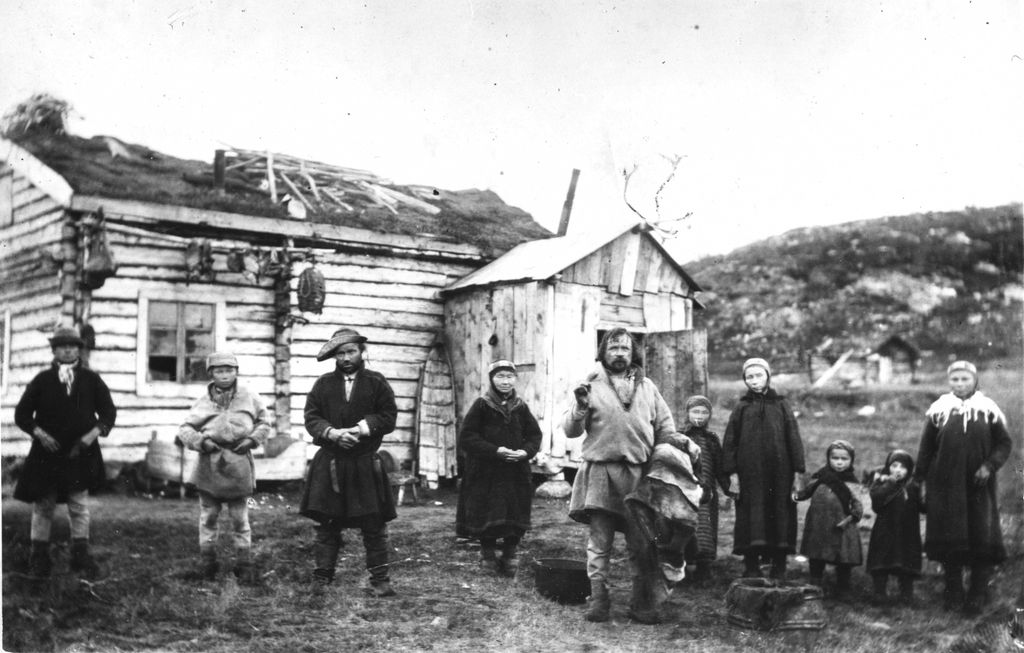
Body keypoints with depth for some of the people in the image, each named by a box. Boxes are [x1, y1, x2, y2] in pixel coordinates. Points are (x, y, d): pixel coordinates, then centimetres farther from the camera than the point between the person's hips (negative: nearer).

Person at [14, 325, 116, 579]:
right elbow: (22, 413, 5)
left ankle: (81, 557, 8)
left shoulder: (92, 380, 5)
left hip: (81, 453, 0)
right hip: (47, 452, 0)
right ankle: (39, 557, 14)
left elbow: (108, 412, 7)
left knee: (80, 506, 2)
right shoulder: (42, 380, 4)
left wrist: (93, 434, -9)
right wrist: (38, 433, -11)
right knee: (43, 506, 5)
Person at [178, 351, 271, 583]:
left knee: (240, 518, 6)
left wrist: (253, 439, -6)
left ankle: (244, 563, 14)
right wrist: (200, 441, -13)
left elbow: (264, 423, 11)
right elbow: (184, 429, 3)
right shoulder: (203, 402, 1)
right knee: (208, 516, 9)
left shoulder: (250, 398, 3)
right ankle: (207, 562, 20)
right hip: (210, 466, 1)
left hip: (239, 465, 0)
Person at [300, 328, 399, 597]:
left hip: (366, 465, -1)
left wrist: (361, 429, -14)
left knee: (374, 525, 1)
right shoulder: (323, 384, 7)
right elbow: (311, 417, 3)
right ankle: (321, 580, 12)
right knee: (327, 524, 4)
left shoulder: (376, 382, 4)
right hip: (329, 464, 1)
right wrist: (333, 433, -14)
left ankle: (379, 579, 8)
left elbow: (389, 416, -1)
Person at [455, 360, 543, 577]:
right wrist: (494, 450, -18)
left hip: (517, 472, 3)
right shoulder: (481, 406, -3)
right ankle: (488, 554, 19)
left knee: (516, 518, 3)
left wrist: (526, 451, -9)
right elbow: (466, 438, -8)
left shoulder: (521, 408, 8)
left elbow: (535, 436, 13)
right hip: (485, 473, -3)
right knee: (488, 518, -1)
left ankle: (509, 556, 18)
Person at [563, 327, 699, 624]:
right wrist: (580, 408, -17)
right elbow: (570, 430, 1)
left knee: (640, 542, 6)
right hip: (600, 472, -2)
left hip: (638, 473, 2)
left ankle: (641, 602, 15)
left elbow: (663, 427, 17)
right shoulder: (592, 385, 5)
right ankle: (598, 598, 9)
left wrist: (680, 441, -2)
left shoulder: (646, 387, 14)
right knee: (599, 541, 1)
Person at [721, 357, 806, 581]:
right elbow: (730, 442, 5)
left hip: (779, 472, 0)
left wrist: (797, 472, 0)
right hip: (750, 474, 0)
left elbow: (794, 439, 6)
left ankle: (779, 569, 8)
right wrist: (732, 473, -4)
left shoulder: (781, 406, 9)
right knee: (752, 516, -3)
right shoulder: (741, 409, 8)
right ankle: (752, 569, 3)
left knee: (780, 515, 0)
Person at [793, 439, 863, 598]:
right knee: (816, 560, 13)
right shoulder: (821, 476, 3)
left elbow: (858, 504, -8)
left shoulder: (851, 483, -6)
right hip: (817, 525, 3)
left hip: (840, 527, -3)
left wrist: (851, 517, -22)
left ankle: (842, 590, 19)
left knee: (843, 561, 4)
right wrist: (797, 495, -4)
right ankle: (815, 586, 29)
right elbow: (809, 490, 13)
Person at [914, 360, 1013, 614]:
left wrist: (989, 466, -12)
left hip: (979, 486, 0)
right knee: (949, 538, 3)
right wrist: (919, 478, 4)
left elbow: (1004, 443, 3)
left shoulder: (988, 411, 2)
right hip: (945, 485, 1)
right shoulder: (938, 411, 4)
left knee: (982, 537, -1)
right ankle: (953, 593, 16)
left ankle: (978, 594, 10)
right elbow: (926, 449, 7)